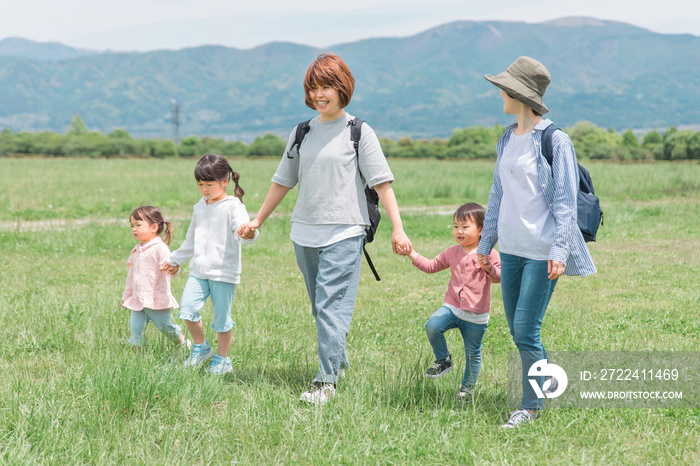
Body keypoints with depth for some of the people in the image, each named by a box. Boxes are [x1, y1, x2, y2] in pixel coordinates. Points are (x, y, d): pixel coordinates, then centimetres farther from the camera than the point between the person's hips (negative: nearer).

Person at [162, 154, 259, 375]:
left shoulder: (233, 206, -7)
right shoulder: (199, 207, 14)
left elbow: (241, 229, -24)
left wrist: (248, 234, -48)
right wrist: (175, 260, 36)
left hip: (224, 272, -6)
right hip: (198, 270, 6)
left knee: (222, 317, 0)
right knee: (187, 308, -8)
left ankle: (222, 358, 17)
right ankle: (201, 347, 14)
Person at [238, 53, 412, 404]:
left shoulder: (359, 133, -1)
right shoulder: (302, 134, 13)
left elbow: (382, 182, -5)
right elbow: (283, 181, 22)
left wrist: (397, 228, -13)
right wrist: (257, 221, 26)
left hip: (344, 233, -5)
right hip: (304, 233, 6)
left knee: (332, 306, -12)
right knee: (320, 308, 11)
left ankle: (326, 381, -13)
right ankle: (339, 361, 28)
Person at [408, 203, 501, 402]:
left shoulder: (488, 253, -5)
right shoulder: (452, 253, 9)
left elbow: (498, 277, -10)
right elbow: (431, 266, 17)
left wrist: (488, 267, -30)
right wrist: (412, 254, 6)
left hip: (476, 316, -3)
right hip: (452, 307, 3)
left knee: (473, 353, 6)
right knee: (432, 326, -25)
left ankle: (468, 387, 27)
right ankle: (443, 360, -1)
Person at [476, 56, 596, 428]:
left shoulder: (554, 140, -10)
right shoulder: (507, 140, 11)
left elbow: (565, 201, -12)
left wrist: (558, 250, -19)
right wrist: (485, 242, 20)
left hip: (541, 251, -7)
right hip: (511, 248, 7)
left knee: (525, 331, -7)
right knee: (517, 331, 11)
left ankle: (530, 407, 7)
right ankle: (549, 383, 29)